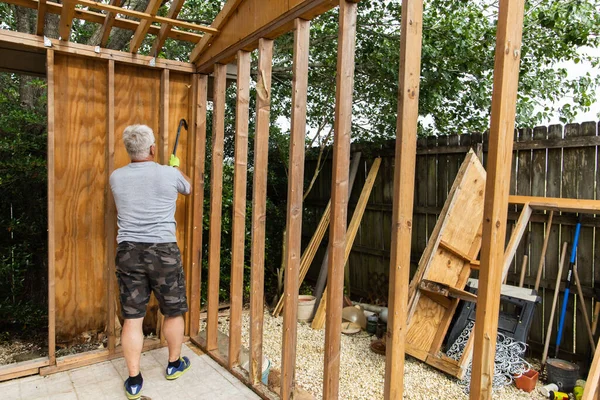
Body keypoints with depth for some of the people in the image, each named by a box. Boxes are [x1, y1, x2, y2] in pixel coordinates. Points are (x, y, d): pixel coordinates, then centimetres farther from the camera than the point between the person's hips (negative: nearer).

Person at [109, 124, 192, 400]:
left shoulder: (116, 177, 3)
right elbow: (188, 188, 17)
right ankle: (174, 365, 34)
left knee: (132, 318, 9)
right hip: (162, 251, -2)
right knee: (173, 312, 16)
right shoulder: (169, 174, -6)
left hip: (128, 251, 3)